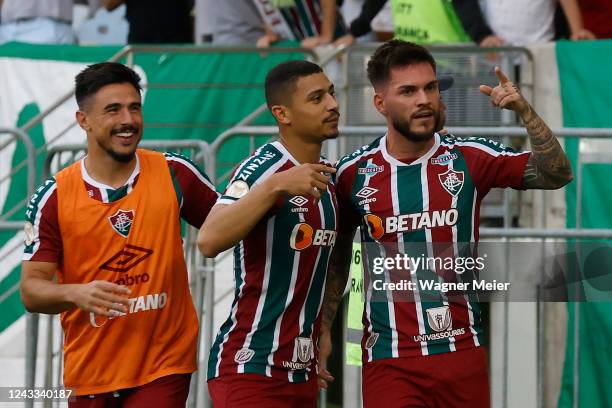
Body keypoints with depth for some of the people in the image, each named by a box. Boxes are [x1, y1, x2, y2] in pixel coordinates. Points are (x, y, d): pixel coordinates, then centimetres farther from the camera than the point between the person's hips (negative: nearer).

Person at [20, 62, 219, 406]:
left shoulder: (175, 174, -1)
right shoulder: (54, 197, -4)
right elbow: (31, 290, -5)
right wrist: (75, 293, -24)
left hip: (165, 367, -1)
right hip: (90, 374, 1)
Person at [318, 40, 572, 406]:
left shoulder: (469, 159, -1)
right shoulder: (353, 173, 0)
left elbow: (556, 175, -9)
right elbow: (336, 258, 13)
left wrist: (525, 111, -21)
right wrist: (323, 330, 8)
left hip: (463, 352, 1)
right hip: (388, 361, -1)